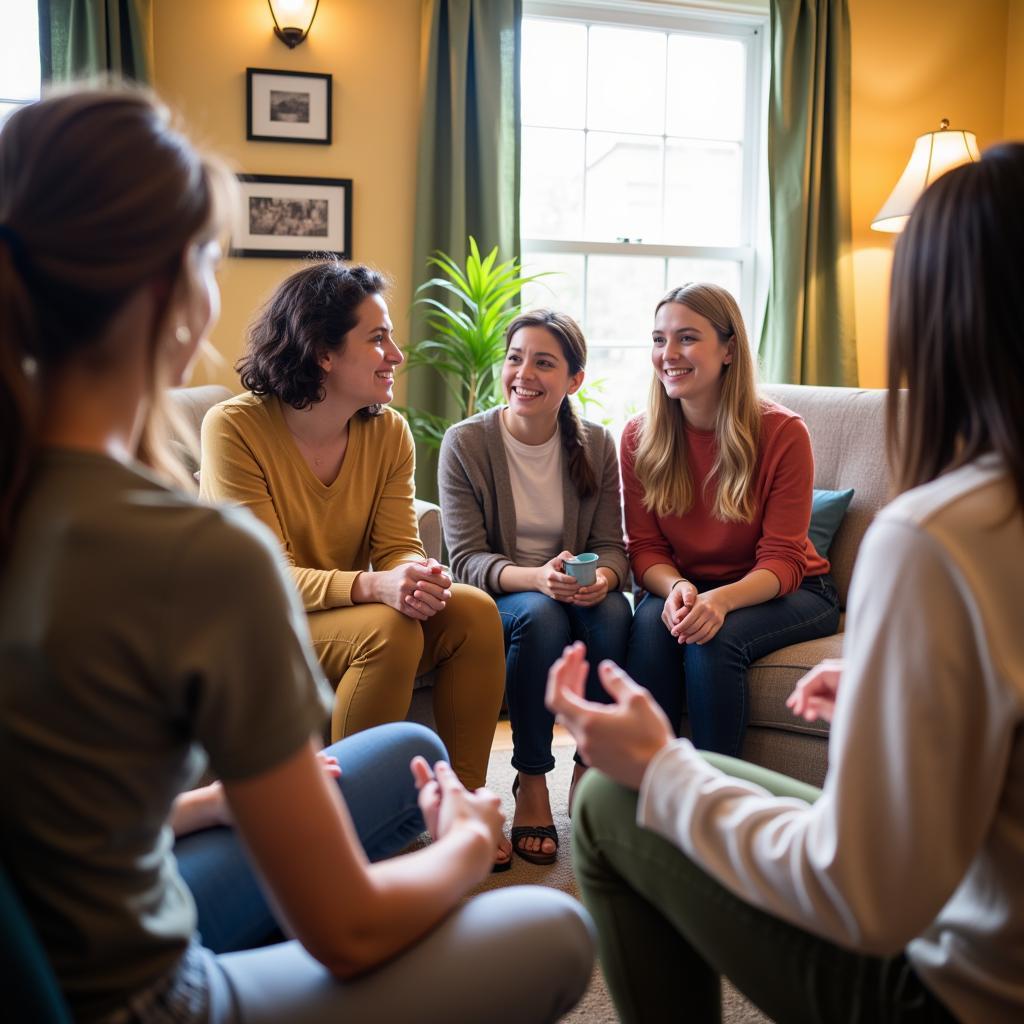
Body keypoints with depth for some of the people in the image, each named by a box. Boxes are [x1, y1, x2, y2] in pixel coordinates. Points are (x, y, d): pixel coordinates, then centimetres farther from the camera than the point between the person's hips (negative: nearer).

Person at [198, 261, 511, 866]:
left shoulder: (389, 431, -1)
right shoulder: (235, 428, -18)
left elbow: (398, 547, -3)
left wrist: (419, 577, -29)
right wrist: (373, 586, -39)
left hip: (354, 610, 6)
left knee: (475, 611, -17)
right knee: (387, 630, -31)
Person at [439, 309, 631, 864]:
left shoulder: (596, 445, 0)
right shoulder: (465, 443, -9)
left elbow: (611, 545, -1)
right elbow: (466, 558, -13)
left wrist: (602, 577, -27)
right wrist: (535, 577, -33)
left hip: (572, 594, 3)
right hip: (493, 600, -2)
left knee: (613, 609, -31)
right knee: (540, 613, -35)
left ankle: (591, 770, -14)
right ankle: (531, 783, -19)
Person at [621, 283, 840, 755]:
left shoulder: (782, 432, -16)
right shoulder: (639, 437, -5)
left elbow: (782, 560, -17)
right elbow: (645, 548, -4)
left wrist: (721, 599, -36)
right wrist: (676, 588, -28)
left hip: (789, 593, -2)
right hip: (688, 588, 3)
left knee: (714, 638, -32)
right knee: (652, 621, -29)